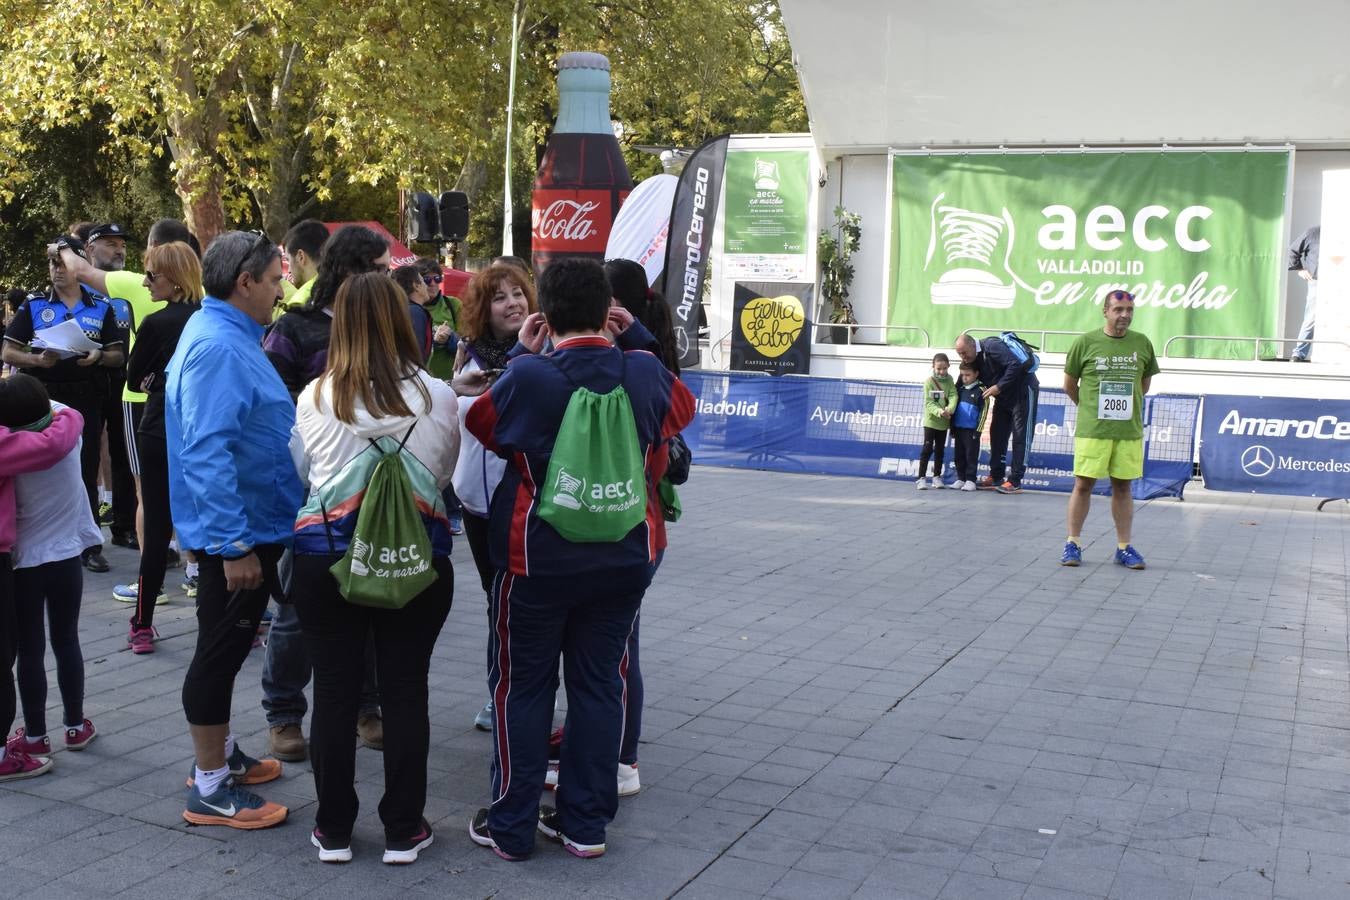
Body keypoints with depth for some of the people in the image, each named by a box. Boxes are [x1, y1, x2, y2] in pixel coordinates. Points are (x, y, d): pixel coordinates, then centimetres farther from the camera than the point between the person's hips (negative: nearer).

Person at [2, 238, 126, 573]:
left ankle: (89, 545, 11)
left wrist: (98, 357, -14)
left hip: (87, 400, 1)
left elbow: (118, 355, 8)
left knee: (87, 470, 4)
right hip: (43, 398, 0)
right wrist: (38, 360, -15)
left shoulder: (102, 308, 8)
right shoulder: (33, 306, 5)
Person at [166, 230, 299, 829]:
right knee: (221, 651, 0)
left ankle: (221, 753, 35)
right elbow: (207, 453, -28)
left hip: (251, 527, 10)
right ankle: (210, 789, 11)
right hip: (235, 533, -10)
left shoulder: (228, 336, 11)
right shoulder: (218, 346, -22)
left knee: (229, 646, 20)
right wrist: (235, 545, -29)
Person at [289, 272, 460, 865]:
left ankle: (334, 830, 19)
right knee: (405, 692, 8)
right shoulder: (437, 396, -5)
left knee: (335, 693, 9)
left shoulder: (315, 395, -3)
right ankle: (403, 831, 17)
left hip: (328, 556, 0)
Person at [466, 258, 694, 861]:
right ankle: (585, 823, 21)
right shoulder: (646, 373, -7)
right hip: (624, 556, 3)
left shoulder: (526, 376, -16)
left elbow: (480, 422, 4)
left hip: (537, 558, -3)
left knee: (523, 687, 10)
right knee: (599, 684, 13)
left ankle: (511, 827, 19)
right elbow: (681, 408, 16)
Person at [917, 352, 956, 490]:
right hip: (931, 420, -4)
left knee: (940, 450, 11)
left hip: (944, 422, 4)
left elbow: (953, 395, -9)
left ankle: (937, 477, 20)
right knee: (927, 449, -7)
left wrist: (950, 409, -28)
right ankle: (921, 478, -5)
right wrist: (939, 411, -33)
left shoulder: (949, 380, 4)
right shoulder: (929, 381, -10)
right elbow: (929, 403, -16)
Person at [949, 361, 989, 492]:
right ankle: (960, 479, 18)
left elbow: (983, 412, -9)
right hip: (958, 428, 6)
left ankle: (970, 480, 2)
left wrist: (978, 430, -12)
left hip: (971, 430, -6)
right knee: (959, 456, 10)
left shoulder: (981, 391, -7)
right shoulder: (960, 389, 12)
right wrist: (952, 428, 14)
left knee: (971, 456, -2)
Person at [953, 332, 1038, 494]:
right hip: (1004, 395, 9)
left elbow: (1016, 364, -33)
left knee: (1021, 436, -7)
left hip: (1023, 390, -9)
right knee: (997, 434, 9)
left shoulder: (992, 347, -24)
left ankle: (1015, 482, -9)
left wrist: (999, 387, -29)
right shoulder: (973, 359, 4)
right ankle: (995, 477, 16)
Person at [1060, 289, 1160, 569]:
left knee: (1122, 487, 8)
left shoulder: (1142, 343, 4)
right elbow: (1069, 385, 8)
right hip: (1091, 429, -2)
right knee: (1083, 484, 0)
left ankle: (1124, 547, 15)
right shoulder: (1085, 342, -3)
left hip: (1129, 431, 2)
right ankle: (1073, 543, 10)